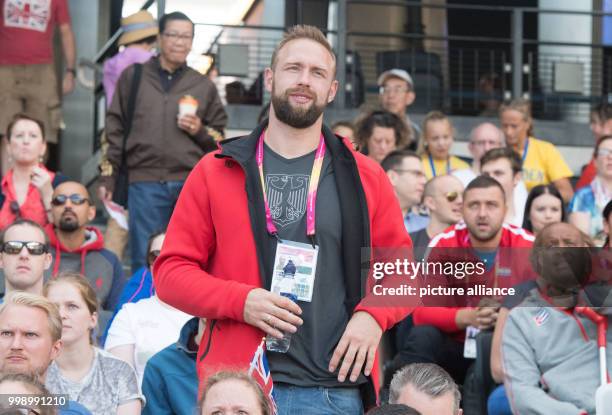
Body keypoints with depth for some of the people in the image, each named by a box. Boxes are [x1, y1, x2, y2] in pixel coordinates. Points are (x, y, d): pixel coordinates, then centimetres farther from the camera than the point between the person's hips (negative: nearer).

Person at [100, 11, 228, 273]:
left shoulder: (203, 86, 13)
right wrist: (107, 178, 4)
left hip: (191, 184, 1)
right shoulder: (133, 77, 10)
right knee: (145, 259, 0)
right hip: (145, 184, -1)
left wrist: (201, 131, -5)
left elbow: (220, 139, 16)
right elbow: (115, 131, 9)